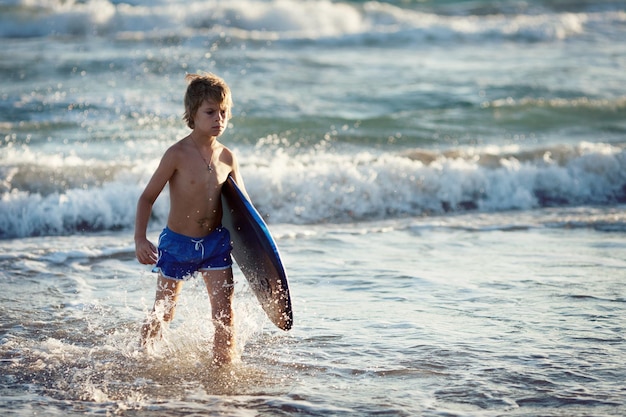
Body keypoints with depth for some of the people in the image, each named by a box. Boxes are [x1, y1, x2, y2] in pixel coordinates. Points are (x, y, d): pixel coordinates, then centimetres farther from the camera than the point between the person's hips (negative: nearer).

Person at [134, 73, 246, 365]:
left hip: (216, 243, 3)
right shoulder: (178, 154, -16)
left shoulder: (227, 158, -3)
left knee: (224, 316, -4)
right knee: (162, 315, 13)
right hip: (177, 243, -3)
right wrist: (140, 239, -21)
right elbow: (148, 197, -11)